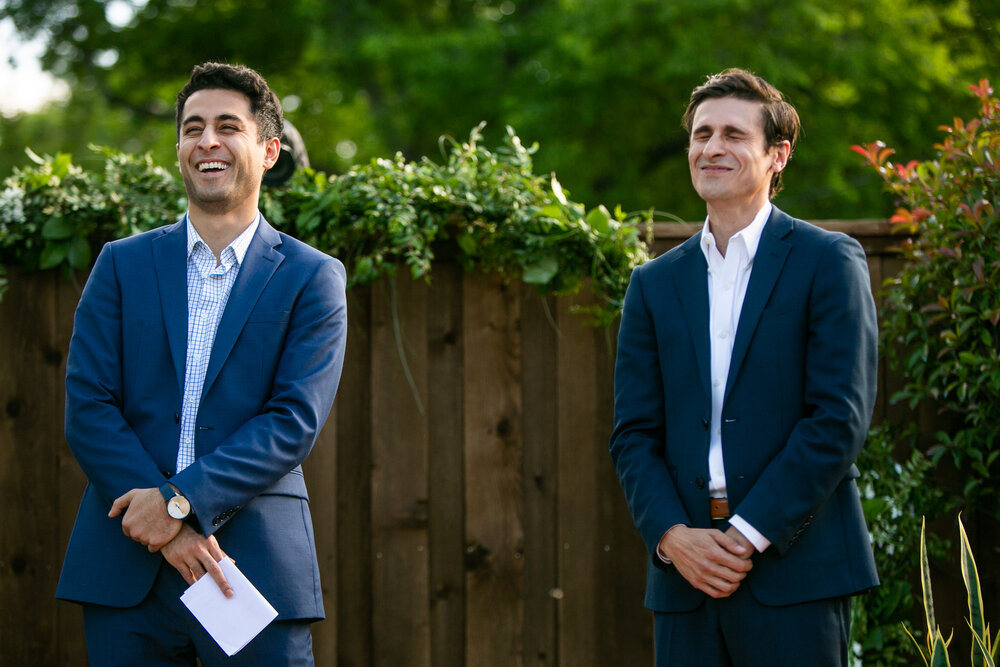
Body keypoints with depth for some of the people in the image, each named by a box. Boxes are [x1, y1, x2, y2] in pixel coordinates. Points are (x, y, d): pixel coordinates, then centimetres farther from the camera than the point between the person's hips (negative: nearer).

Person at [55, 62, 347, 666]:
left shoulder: (313, 279, 5)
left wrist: (180, 500, -15)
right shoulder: (122, 265, 11)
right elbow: (87, 406, 2)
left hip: (257, 564, -1)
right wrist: (171, 530, -11)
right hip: (126, 567, 2)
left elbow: (295, 422, -4)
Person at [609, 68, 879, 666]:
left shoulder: (827, 262, 1)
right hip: (685, 575, 4)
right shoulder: (654, 284, 14)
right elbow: (634, 434, 9)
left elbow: (840, 419, -7)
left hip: (795, 570, -4)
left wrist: (749, 534, -12)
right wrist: (673, 536, -8)